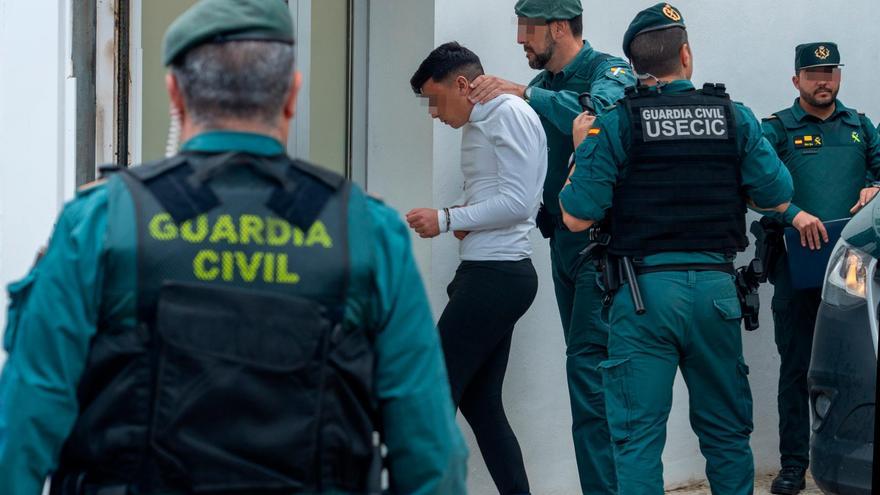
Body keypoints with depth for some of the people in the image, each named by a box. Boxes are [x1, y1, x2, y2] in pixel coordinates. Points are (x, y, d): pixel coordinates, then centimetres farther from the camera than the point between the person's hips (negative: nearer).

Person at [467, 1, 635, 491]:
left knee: (588, 364, -14)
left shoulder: (610, 70, -8)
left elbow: (600, 111, -31)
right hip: (564, 241, 8)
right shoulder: (543, 84, 12)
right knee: (587, 366, 12)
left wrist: (522, 93, -32)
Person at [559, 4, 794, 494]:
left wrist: (582, 149, 9)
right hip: (715, 284, 2)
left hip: (645, 288, -2)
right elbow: (778, 199, 4)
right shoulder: (736, 118, 1)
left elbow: (578, 216, -7)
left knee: (639, 435, 1)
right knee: (726, 431, 15)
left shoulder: (613, 125, -5)